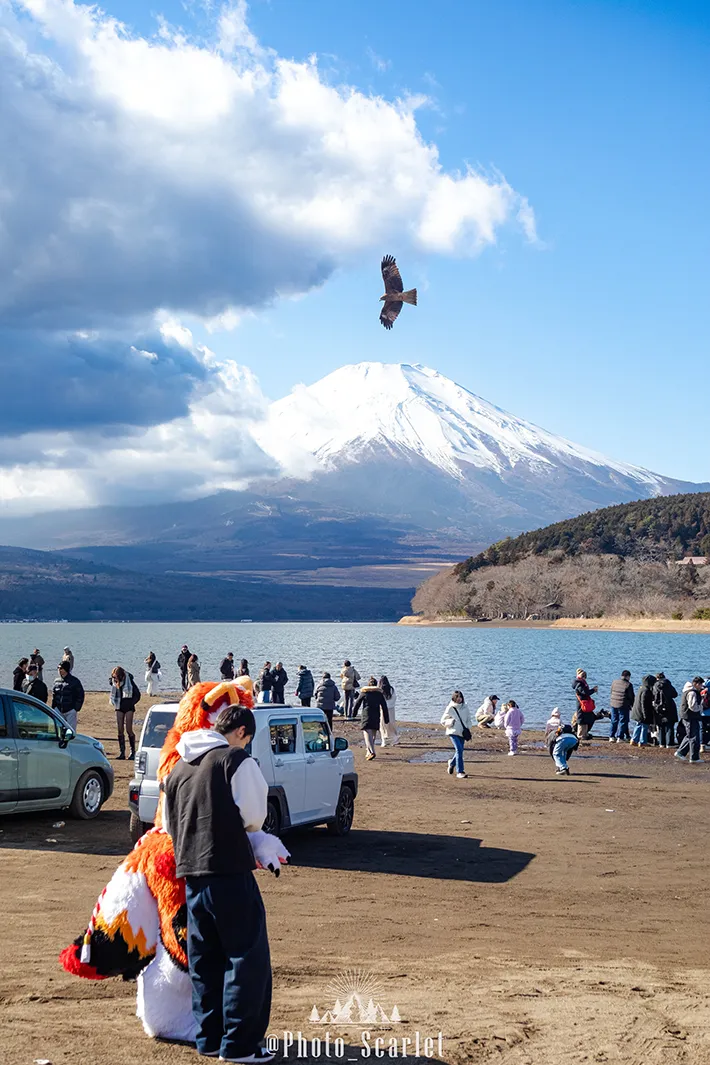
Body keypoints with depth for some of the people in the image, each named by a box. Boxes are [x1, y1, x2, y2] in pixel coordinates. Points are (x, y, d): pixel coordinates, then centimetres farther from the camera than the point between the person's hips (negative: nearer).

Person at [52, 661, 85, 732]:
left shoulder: (75, 681, -6)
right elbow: (54, 696, 16)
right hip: (58, 710, 5)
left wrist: (76, 709, -9)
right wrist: (53, 708, 9)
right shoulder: (57, 681, 8)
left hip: (70, 711, -5)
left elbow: (80, 696, -4)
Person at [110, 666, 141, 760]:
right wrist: (114, 703, 8)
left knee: (129, 730, -7)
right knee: (120, 730, 1)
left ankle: (133, 751, 6)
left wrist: (132, 703, -7)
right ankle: (122, 752, 4)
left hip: (129, 707, -4)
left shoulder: (129, 681, -13)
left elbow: (137, 694, -5)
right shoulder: (114, 682, -1)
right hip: (119, 707, 4)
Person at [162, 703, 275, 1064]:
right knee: (248, 956, 1)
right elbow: (254, 817, -9)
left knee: (204, 959, 16)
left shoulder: (179, 767, 15)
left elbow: (169, 824, 19)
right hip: (230, 870, -7)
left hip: (190, 871, 7)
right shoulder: (237, 760, -7)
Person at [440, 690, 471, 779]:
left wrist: (468, 728, 2)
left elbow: (468, 719, 18)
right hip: (453, 732, -5)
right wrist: (451, 721, -16)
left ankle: (452, 763, 41)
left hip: (462, 732, 5)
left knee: (459, 750, 9)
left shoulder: (465, 707, 8)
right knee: (459, 750, -18)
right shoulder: (450, 708, -2)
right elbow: (443, 721, 1)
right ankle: (460, 771, -17)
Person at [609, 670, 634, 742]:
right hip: (623, 706, -5)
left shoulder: (614, 682, 5)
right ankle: (619, 738, 2)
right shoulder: (628, 685, -11)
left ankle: (611, 736, 14)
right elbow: (631, 696, -6)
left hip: (613, 704, 5)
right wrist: (632, 705, 7)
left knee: (614, 721, 14)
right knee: (623, 722, 3)